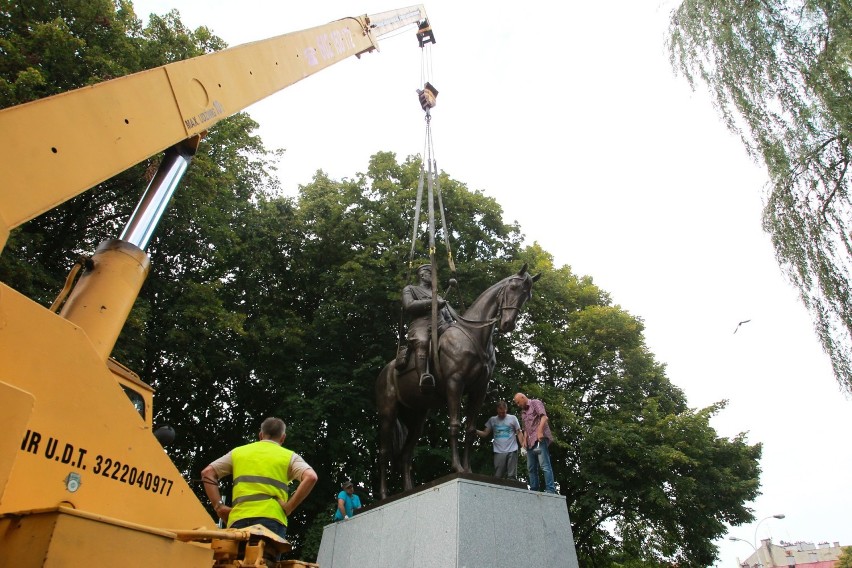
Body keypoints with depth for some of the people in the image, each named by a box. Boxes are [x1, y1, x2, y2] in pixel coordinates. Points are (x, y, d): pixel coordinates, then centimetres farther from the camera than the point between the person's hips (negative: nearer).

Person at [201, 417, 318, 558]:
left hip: (238, 520, 3)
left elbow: (207, 472, 17)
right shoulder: (289, 456, 12)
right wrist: (289, 507, -3)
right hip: (270, 520, -2)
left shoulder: (238, 452, 22)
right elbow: (311, 477, -6)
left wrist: (219, 506, 11)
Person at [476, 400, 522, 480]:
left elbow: (519, 433, 5)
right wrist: (474, 431, -11)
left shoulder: (512, 418, 6)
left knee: (511, 476, 0)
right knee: (498, 477, 0)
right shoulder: (492, 420, 11)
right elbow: (485, 433, 7)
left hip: (512, 451, -1)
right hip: (498, 452, 2)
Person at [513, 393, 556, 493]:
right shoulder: (523, 412, 24)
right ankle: (534, 491, 10)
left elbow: (544, 417, -11)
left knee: (544, 466, -13)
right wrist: (524, 439, 10)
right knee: (531, 468, 7)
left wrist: (540, 432, -22)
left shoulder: (535, 403, 2)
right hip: (530, 442, 8)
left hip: (539, 439, -8)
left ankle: (550, 491, -15)